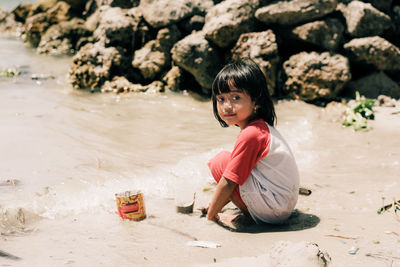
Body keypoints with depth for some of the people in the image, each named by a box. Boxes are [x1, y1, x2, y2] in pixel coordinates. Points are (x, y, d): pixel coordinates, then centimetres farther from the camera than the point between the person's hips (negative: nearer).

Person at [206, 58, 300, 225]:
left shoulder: (250, 135, -21)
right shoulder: (263, 127, 10)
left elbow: (228, 183, -18)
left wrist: (211, 213, -4)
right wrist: (217, 204, 22)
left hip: (271, 210, -10)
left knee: (220, 161, -8)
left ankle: (249, 215, -1)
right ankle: (249, 212, 11)